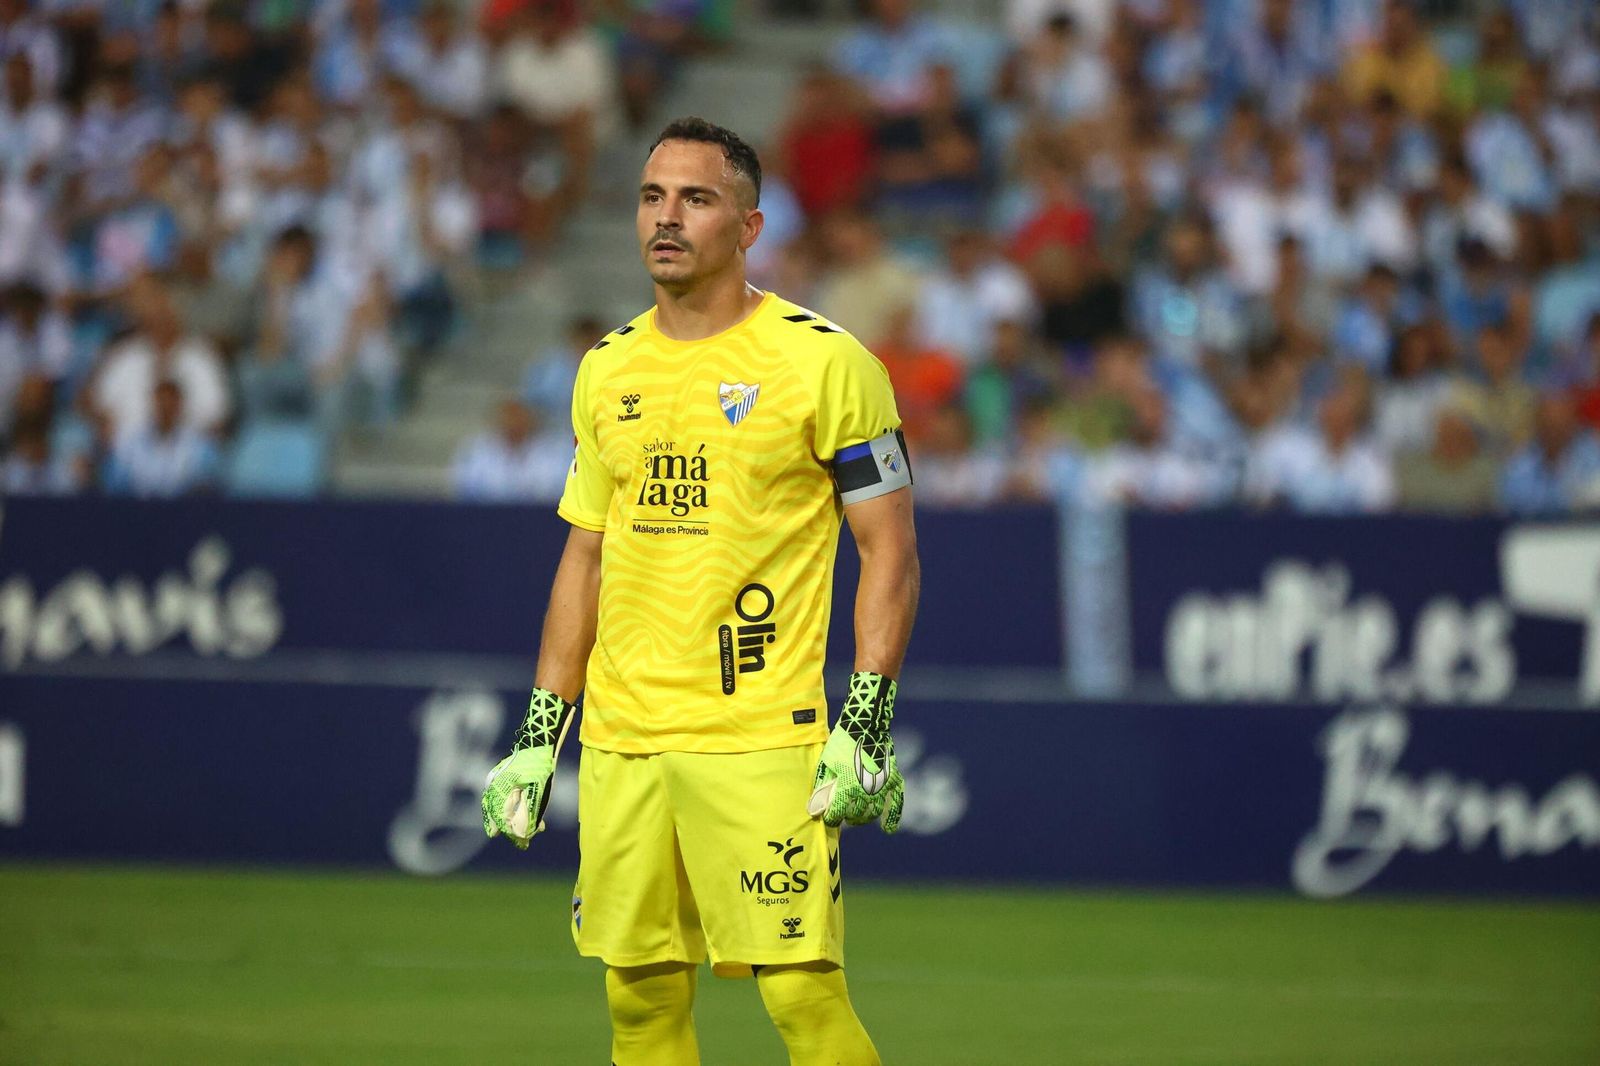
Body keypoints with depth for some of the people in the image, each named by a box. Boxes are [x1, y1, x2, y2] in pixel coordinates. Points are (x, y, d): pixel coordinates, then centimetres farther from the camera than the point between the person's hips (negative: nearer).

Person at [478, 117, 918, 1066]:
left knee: (801, 990, -11)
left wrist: (865, 728, -13)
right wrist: (539, 733, 14)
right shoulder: (609, 370, 13)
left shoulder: (823, 361, -4)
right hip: (622, 741, 6)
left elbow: (891, 552, -4)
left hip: (763, 740, -6)